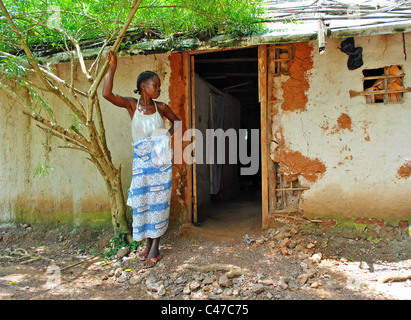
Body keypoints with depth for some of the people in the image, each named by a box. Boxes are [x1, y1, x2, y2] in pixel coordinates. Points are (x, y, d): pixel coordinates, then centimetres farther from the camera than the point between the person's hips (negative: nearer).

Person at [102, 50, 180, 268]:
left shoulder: (161, 107, 4)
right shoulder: (132, 105, -1)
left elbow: (176, 120, 21)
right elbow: (107, 94, -16)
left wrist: (171, 130, 1)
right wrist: (111, 67, -19)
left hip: (161, 159, 1)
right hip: (141, 159, 0)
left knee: (159, 201, 2)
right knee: (142, 201, 6)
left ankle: (155, 248, 10)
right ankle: (148, 244, 22)